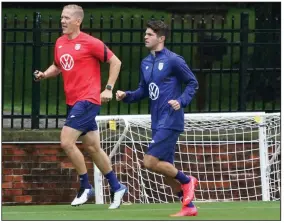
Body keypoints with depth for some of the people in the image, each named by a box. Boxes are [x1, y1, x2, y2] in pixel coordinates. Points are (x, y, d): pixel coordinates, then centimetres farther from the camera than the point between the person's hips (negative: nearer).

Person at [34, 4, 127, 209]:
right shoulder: (60, 43, 9)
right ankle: (116, 187, 26)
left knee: (66, 141, -16)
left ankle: (86, 187, -1)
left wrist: (108, 89, -10)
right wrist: (44, 74, 3)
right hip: (73, 101, 8)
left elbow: (115, 62, -6)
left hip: (88, 100, -8)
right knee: (92, 147, 13)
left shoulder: (90, 43, -12)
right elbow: (57, 66, 24)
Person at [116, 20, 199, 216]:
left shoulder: (173, 60, -10)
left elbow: (193, 83, -4)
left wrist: (181, 101, -18)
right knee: (166, 168, 9)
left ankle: (187, 181, 6)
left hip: (170, 121, -8)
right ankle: (189, 207, 19)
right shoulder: (146, 63, 11)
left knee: (150, 162, -15)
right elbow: (144, 90, 20)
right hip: (157, 122, 8)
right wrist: (126, 96, 3)